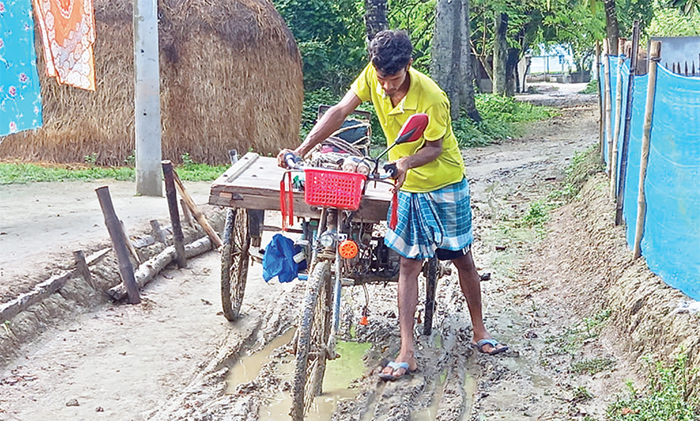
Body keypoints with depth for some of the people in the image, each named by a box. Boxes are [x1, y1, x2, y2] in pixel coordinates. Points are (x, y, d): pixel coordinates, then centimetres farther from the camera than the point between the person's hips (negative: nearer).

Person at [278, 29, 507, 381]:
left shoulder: (431, 98, -27)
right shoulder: (373, 76, -14)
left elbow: (434, 147, -17)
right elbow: (339, 112, -14)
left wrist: (407, 162, -37)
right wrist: (301, 151, -22)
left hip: (445, 185, -4)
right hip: (407, 188, 4)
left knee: (462, 259, 8)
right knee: (408, 264, 1)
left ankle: (480, 332, 28)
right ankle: (407, 353, 2)